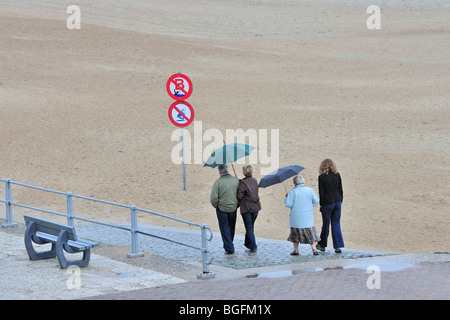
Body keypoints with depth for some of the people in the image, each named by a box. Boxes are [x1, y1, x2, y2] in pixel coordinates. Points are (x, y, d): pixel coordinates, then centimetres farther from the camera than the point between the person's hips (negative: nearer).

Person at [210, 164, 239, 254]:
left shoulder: (218, 182, -14)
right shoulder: (236, 181, -3)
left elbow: (213, 198, -17)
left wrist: (216, 206, 1)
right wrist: (237, 205, 12)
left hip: (222, 209, -4)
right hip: (233, 209, 4)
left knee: (225, 229, 7)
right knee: (231, 228, 19)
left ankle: (229, 248, 3)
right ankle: (229, 246, 34)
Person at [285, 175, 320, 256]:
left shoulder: (293, 192, -10)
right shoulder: (310, 190, -1)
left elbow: (288, 204, -11)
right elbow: (316, 201, -1)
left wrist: (287, 197, 7)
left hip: (296, 217, -2)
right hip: (308, 217, 2)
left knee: (296, 232, 14)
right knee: (310, 233, 8)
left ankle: (295, 250, 16)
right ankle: (314, 249, -3)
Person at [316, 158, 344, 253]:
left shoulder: (322, 177, -11)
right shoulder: (337, 175, -1)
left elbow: (321, 192, -9)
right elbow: (340, 189, 4)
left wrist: (321, 204, -1)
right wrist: (340, 201, 13)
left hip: (327, 203, -3)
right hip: (337, 202, 3)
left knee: (325, 224, 10)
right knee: (336, 224, 9)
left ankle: (322, 245, 23)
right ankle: (338, 246, 4)